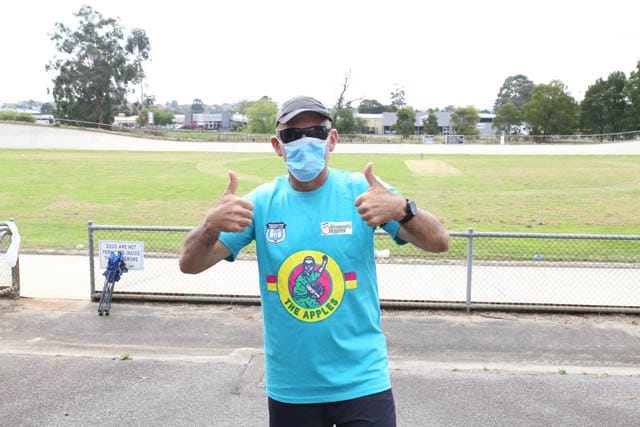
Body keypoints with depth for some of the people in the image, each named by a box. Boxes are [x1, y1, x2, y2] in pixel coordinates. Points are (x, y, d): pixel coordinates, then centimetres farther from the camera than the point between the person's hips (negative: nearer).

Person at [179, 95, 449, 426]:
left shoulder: (362, 191, -8)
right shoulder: (262, 202, -4)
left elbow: (439, 243, -15)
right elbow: (190, 264, -7)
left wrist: (402, 209, -36)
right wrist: (211, 224, -29)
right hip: (288, 389, 3)